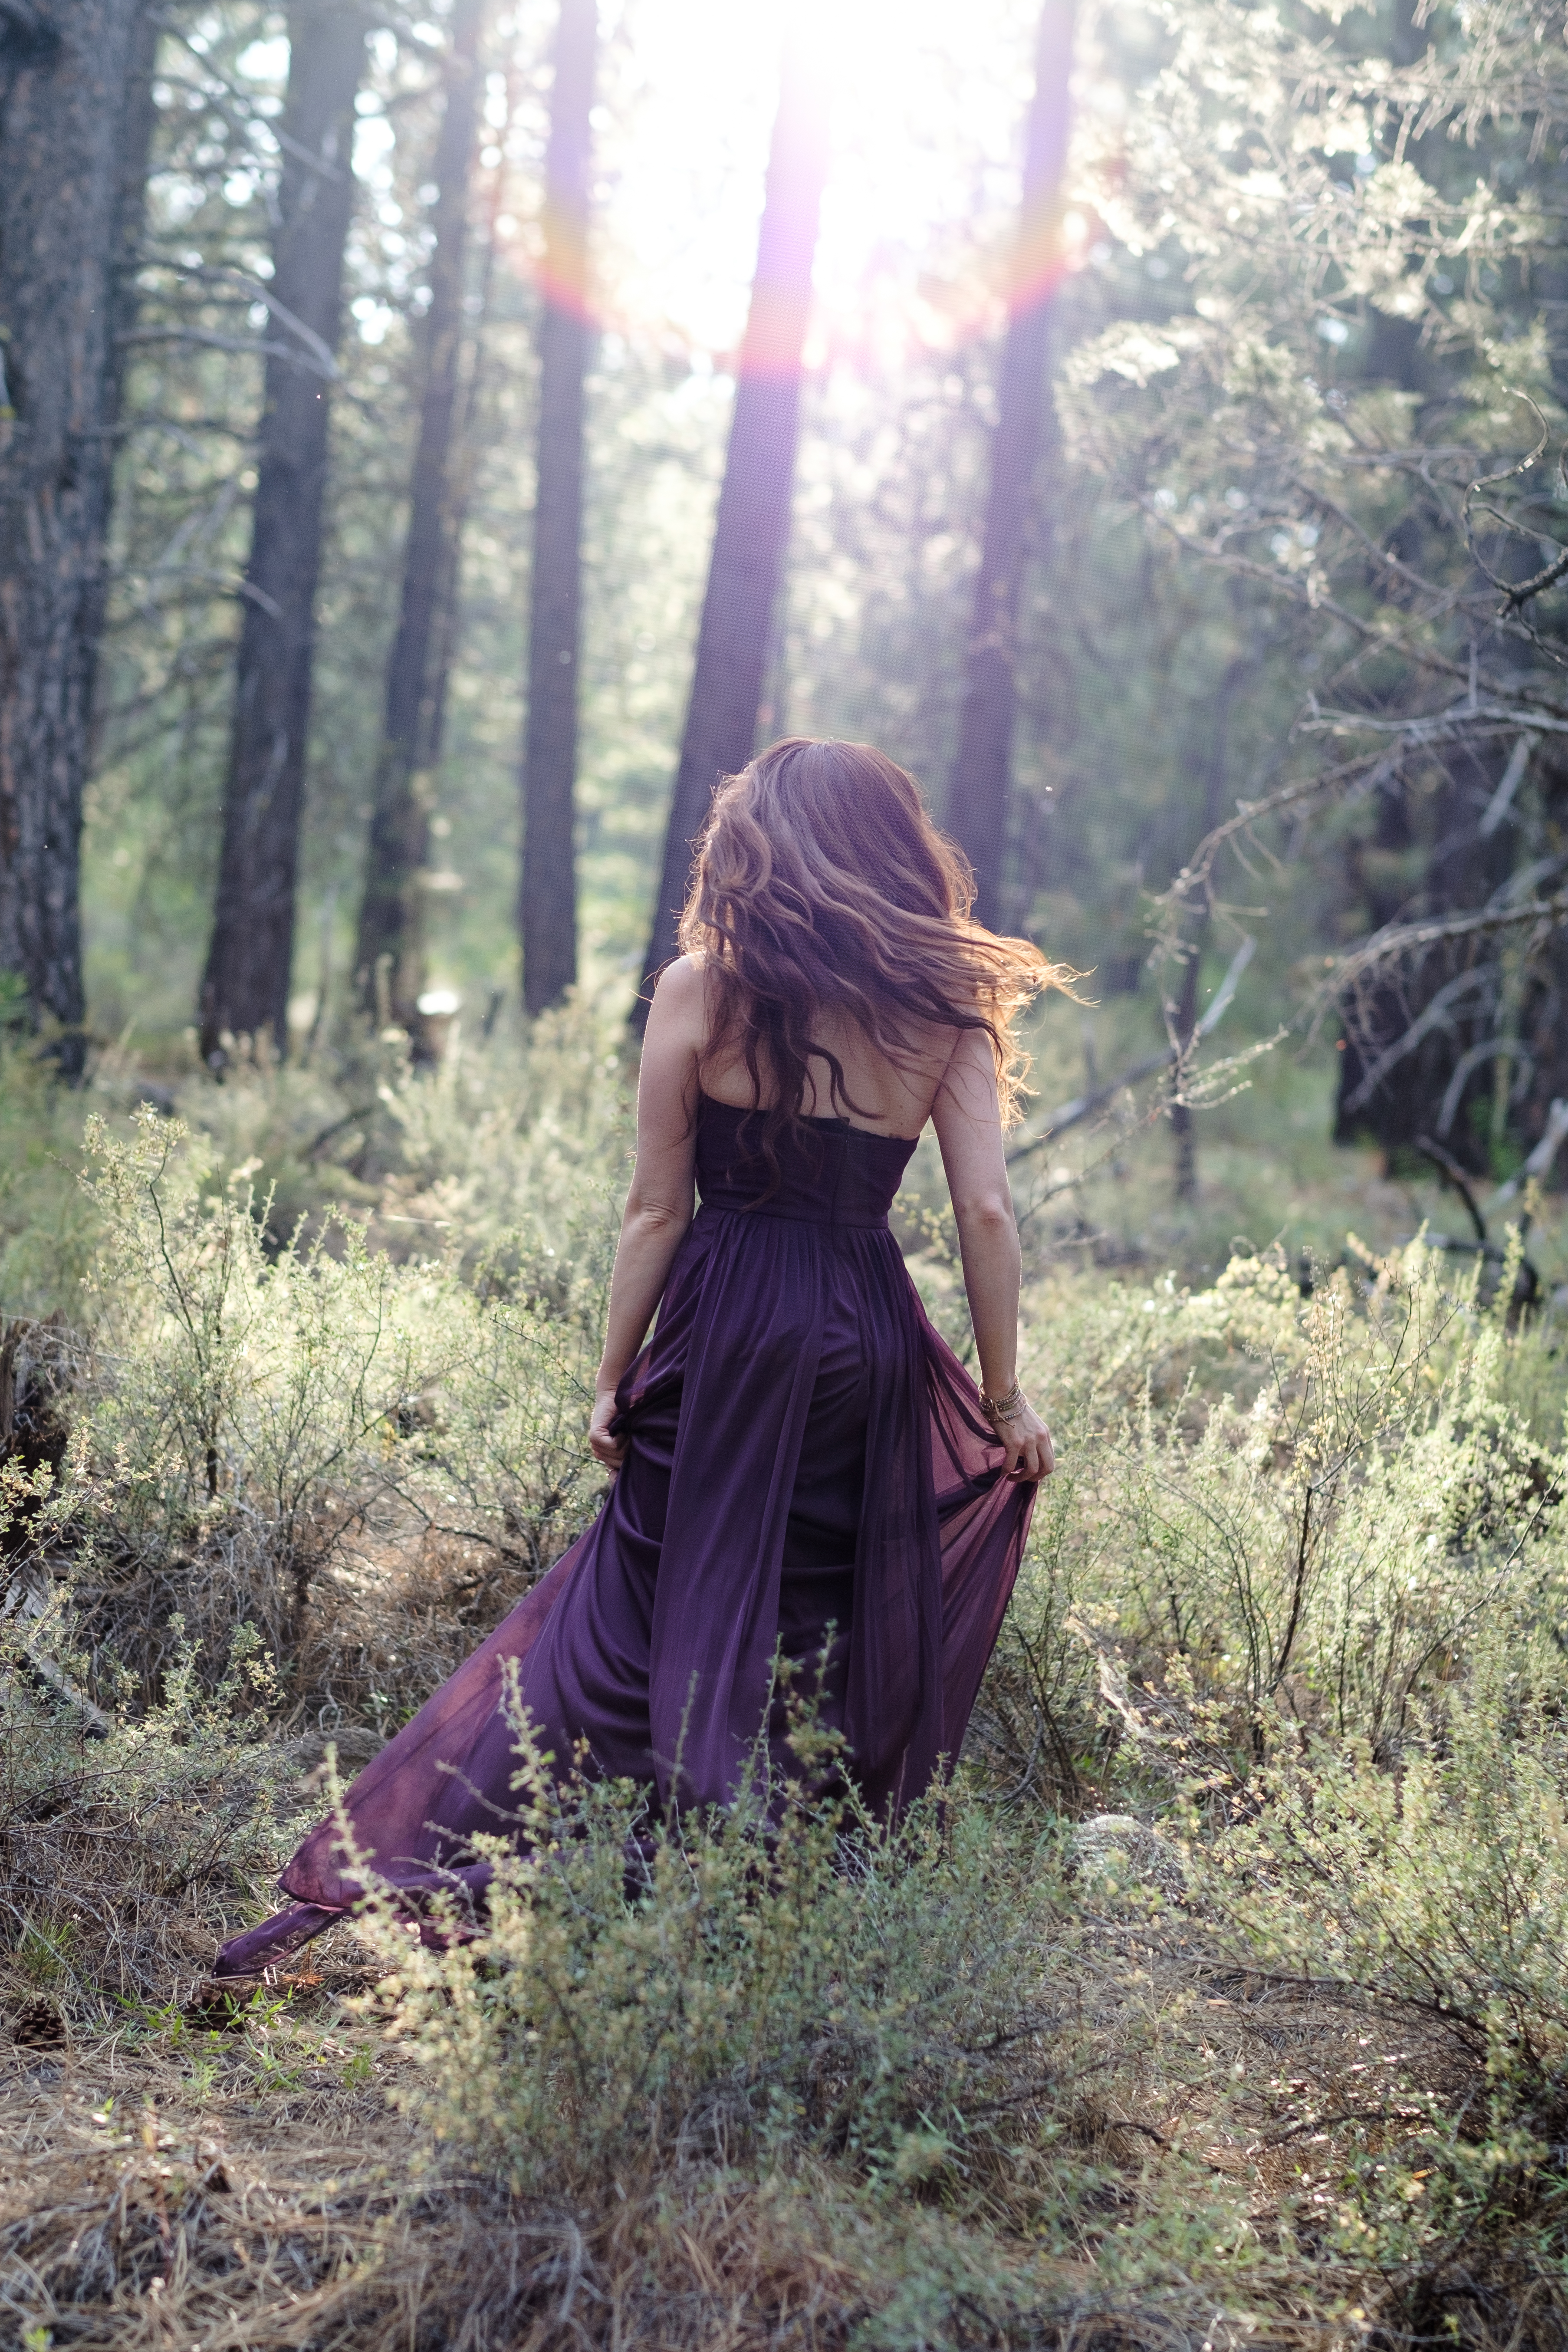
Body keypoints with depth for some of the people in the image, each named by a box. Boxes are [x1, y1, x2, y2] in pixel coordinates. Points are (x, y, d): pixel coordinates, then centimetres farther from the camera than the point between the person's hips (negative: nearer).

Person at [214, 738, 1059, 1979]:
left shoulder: (700, 991, -2)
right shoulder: (945, 1009, 3)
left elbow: (656, 1211, -3)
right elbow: (987, 1210, -2)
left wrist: (614, 1381, 5)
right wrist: (1005, 1396, 5)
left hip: (726, 1327, -1)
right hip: (873, 1339, 1)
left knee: (624, 1619, 5)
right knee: (836, 1631, 11)